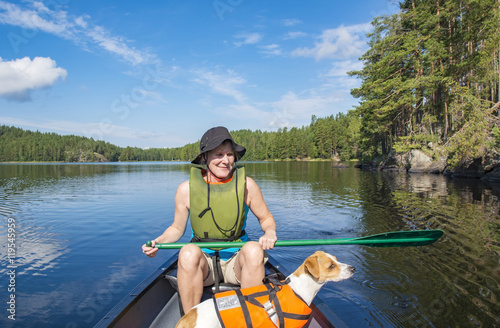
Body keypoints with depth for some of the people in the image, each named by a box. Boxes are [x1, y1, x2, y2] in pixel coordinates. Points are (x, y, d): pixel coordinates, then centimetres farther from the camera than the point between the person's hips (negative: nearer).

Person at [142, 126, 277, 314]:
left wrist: (269, 232, -14)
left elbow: (266, 218, 8)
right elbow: (177, 228, 8)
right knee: (188, 252, -33)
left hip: (236, 262, 1)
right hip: (203, 263, 0)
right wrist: (159, 241, -11)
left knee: (254, 250, -32)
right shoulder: (187, 189, -5)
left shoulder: (246, 185, -5)